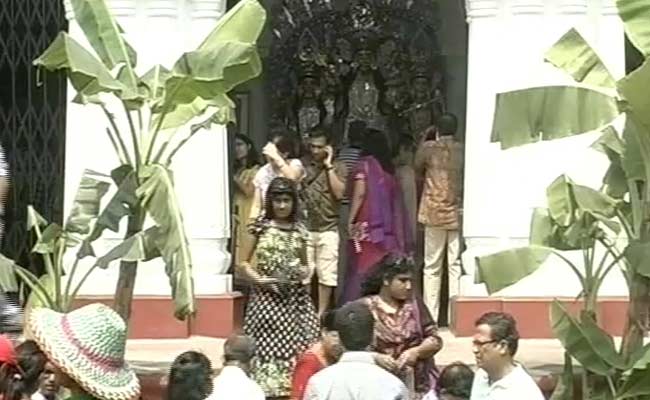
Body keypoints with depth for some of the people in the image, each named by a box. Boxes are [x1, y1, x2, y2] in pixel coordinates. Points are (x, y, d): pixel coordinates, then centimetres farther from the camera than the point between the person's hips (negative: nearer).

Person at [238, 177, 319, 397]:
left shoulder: (299, 230, 9)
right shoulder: (260, 227, -1)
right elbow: (243, 263, 2)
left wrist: (304, 272, -3)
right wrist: (258, 279, -14)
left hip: (294, 296, 3)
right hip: (267, 295, -3)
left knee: (295, 344, -3)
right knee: (268, 345, -6)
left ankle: (295, 385, 4)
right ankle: (266, 385, 1)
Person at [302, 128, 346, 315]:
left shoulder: (337, 168, 7)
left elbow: (339, 193, -8)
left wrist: (328, 166, -6)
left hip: (328, 228, -2)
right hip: (305, 228, 2)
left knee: (326, 275, 0)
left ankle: (321, 314, 8)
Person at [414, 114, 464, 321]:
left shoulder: (429, 148, -3)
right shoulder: (462, 150, 0)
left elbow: (418, 167, 15)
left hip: (434, 213, -1)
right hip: (457, 214, 1)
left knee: (432, 267, 5)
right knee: (456, 265, 2)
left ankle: (430, 316, 3)